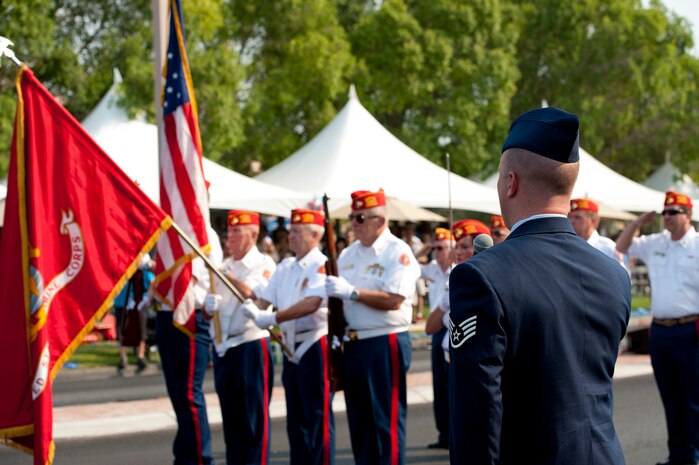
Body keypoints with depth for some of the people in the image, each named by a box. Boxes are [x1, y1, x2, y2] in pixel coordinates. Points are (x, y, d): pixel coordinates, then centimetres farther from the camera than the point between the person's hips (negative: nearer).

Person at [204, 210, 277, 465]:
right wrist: (209, 307, -7)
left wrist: (227, 275, -20)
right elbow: (208, 311, 16)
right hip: (222, 348, 6)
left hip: (250, 346, -6)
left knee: (254, 416, -5)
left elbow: (254, 296, -19)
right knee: (230, 417, 10)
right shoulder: (224, 266, 16)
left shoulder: (264, 264, -2)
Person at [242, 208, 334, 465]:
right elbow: (265, 297, 10)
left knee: (318, 415, -6)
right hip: (291, 347, 8)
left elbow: (312, 304, -25)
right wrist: (253, 308, -13)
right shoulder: (285, 267, 13)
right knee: (295, 416, 13)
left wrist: (273, 318, -29)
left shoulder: (322, 265, -12)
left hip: (315, 345, -8)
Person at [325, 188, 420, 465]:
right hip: (353, 345, 8)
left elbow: (394, 300, -19)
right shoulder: (348, 254, 14)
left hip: (385, 343, -8)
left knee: (387, 419, -4)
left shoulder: (397, 252, -9)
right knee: (359, 419, 12)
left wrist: (351, 292, -21)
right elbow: (338, 297, 20)